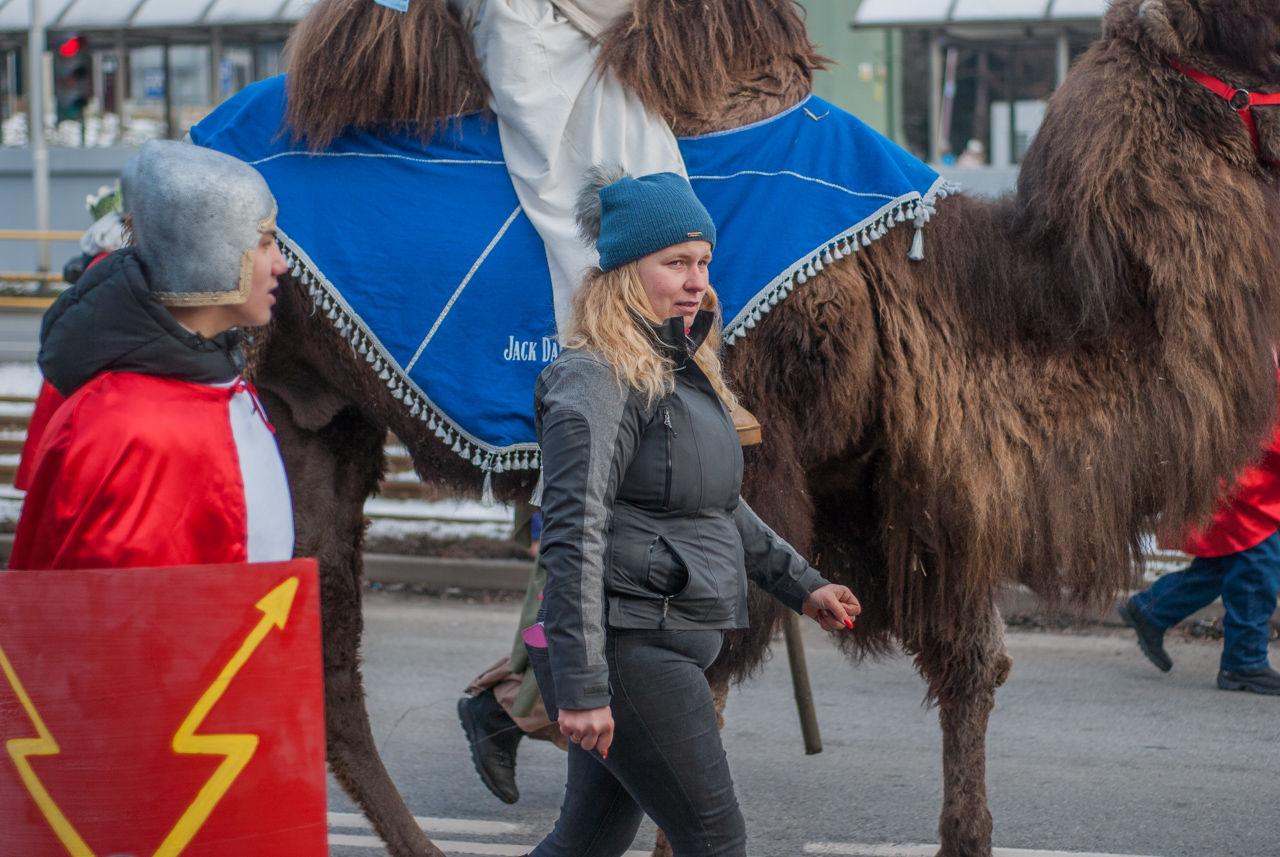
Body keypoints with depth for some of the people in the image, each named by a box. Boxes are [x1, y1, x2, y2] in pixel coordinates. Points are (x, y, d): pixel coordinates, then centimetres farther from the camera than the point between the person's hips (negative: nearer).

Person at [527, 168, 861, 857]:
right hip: (631, 642, -10)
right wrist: (582, 687, -25)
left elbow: (723, 508, 30)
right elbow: (573, 537, -20)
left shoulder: (682, 370, 17)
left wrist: (801, 586, 27)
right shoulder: (595, 380, -14)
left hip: (671, 640, 10)